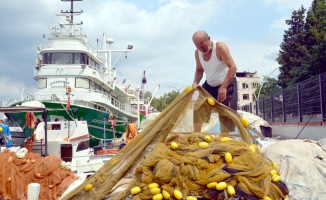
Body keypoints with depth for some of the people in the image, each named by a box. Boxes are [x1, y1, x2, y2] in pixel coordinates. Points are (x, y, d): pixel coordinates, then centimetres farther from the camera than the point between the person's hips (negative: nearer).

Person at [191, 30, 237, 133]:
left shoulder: (219, 47, -21)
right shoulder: (197, 52, -3)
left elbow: (233, 67, -26)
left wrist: (223, 87, -33)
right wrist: (195, 83, -8)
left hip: (226, 84, -6)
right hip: (209, 85, 6)